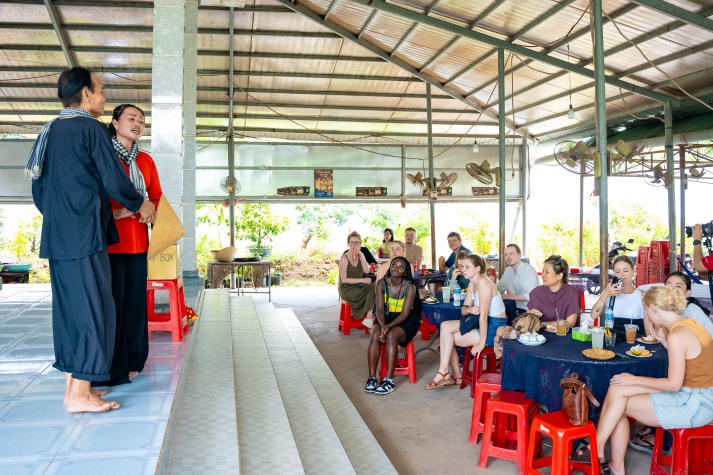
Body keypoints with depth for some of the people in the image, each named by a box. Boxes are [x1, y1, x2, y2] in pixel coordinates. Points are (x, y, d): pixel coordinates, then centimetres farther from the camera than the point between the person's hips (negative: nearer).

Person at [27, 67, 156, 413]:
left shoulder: (48, 132, 16)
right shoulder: (90, 128, -9)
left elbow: (38, 188, 19)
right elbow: (113, 180, -10)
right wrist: (140, 205, 6)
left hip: (56, 238, 9)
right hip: (84, 237, -9)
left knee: (69, 309, 12)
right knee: (95, 310, -5)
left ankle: (73, 384, 19)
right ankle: (80, 394, -3)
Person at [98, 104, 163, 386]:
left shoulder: (145, 160, 16)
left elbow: (156, 197, 19)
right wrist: (114, 213, -18)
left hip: (137, 240, 5)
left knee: (135, 299, 7)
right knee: (112, 299, -5)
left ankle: (132, 361, 19)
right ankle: (111, 369, 5)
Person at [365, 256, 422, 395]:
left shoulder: (410, 287, -13)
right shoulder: (382, 283, -3)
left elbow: (405, 313, -17)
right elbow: (380, 308, -9)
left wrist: (389, 326, -32)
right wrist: (382, 326, -28)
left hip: (406, 321, -3)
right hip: (386, 317, 3)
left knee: (391, 336, -32)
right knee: (375, 336, -27)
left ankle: (389, 380, -29)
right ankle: (372, 378, -23)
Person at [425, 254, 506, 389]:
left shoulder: (483, 283, -21)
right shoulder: (472, 284, 9)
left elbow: (483, 315, -24)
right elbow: (464, 308, 8)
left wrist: (482, 342, -23)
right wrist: (469, 309, -17)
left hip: (493, 328, -9)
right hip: (481, 322, 9)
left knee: (447, 337, -12)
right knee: (445, 326, -4)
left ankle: (443, 374, 4)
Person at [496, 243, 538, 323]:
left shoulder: (529, 270, -15)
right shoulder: (508, 270, 7)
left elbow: (529, 296, -23)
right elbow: (499, 289, 6)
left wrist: (506, 296, -21)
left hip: (528, 310, -6)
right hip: (516, 307, 6)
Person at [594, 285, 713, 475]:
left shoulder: (677, 335, -22)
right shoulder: (689, 322, 5)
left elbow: (674, 384, -18)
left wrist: (635, 380, -10)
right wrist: (661, 339, 7)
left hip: (694, 404, -8)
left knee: (618, 403, -6)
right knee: (617, 390, 0)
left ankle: (597, 451, 12)